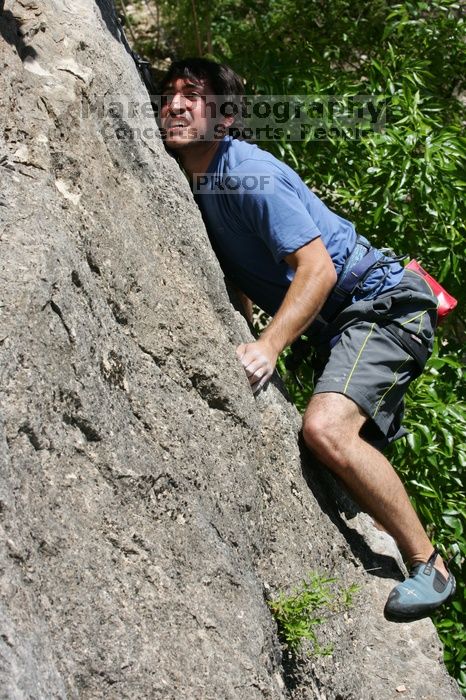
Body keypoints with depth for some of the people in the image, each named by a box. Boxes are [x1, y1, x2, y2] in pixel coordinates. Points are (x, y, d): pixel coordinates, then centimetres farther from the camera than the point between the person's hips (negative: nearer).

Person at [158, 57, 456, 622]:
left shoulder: (249, 173, -18)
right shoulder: (193, 182, 10)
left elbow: (317, 267, -26)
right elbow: (240, 275, 22)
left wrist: (268, 346, -34)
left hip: (382, 301, -10)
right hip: (340, 324, 10)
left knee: (326, 428, -30)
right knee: (350, 454, 15)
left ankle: (430, 565, -14)